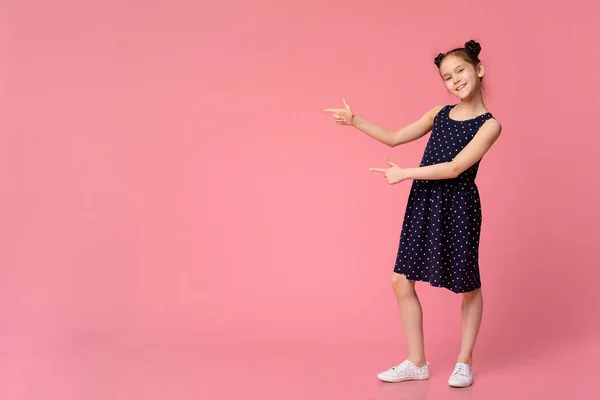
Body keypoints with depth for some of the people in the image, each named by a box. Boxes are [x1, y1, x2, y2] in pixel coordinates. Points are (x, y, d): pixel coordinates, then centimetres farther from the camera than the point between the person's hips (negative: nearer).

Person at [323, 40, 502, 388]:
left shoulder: (489, 125, -7)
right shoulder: (439, 113, 10)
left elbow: (456, 168, -17)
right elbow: (395, 138, 16)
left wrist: (406, 173, -15)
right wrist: (355, 121, 7)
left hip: (458, 207, -5)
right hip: (423, 205, 6)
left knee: (469, 286, 9)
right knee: (402, 282, 4)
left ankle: (465, 362, 28)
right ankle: (417, 363, 18)